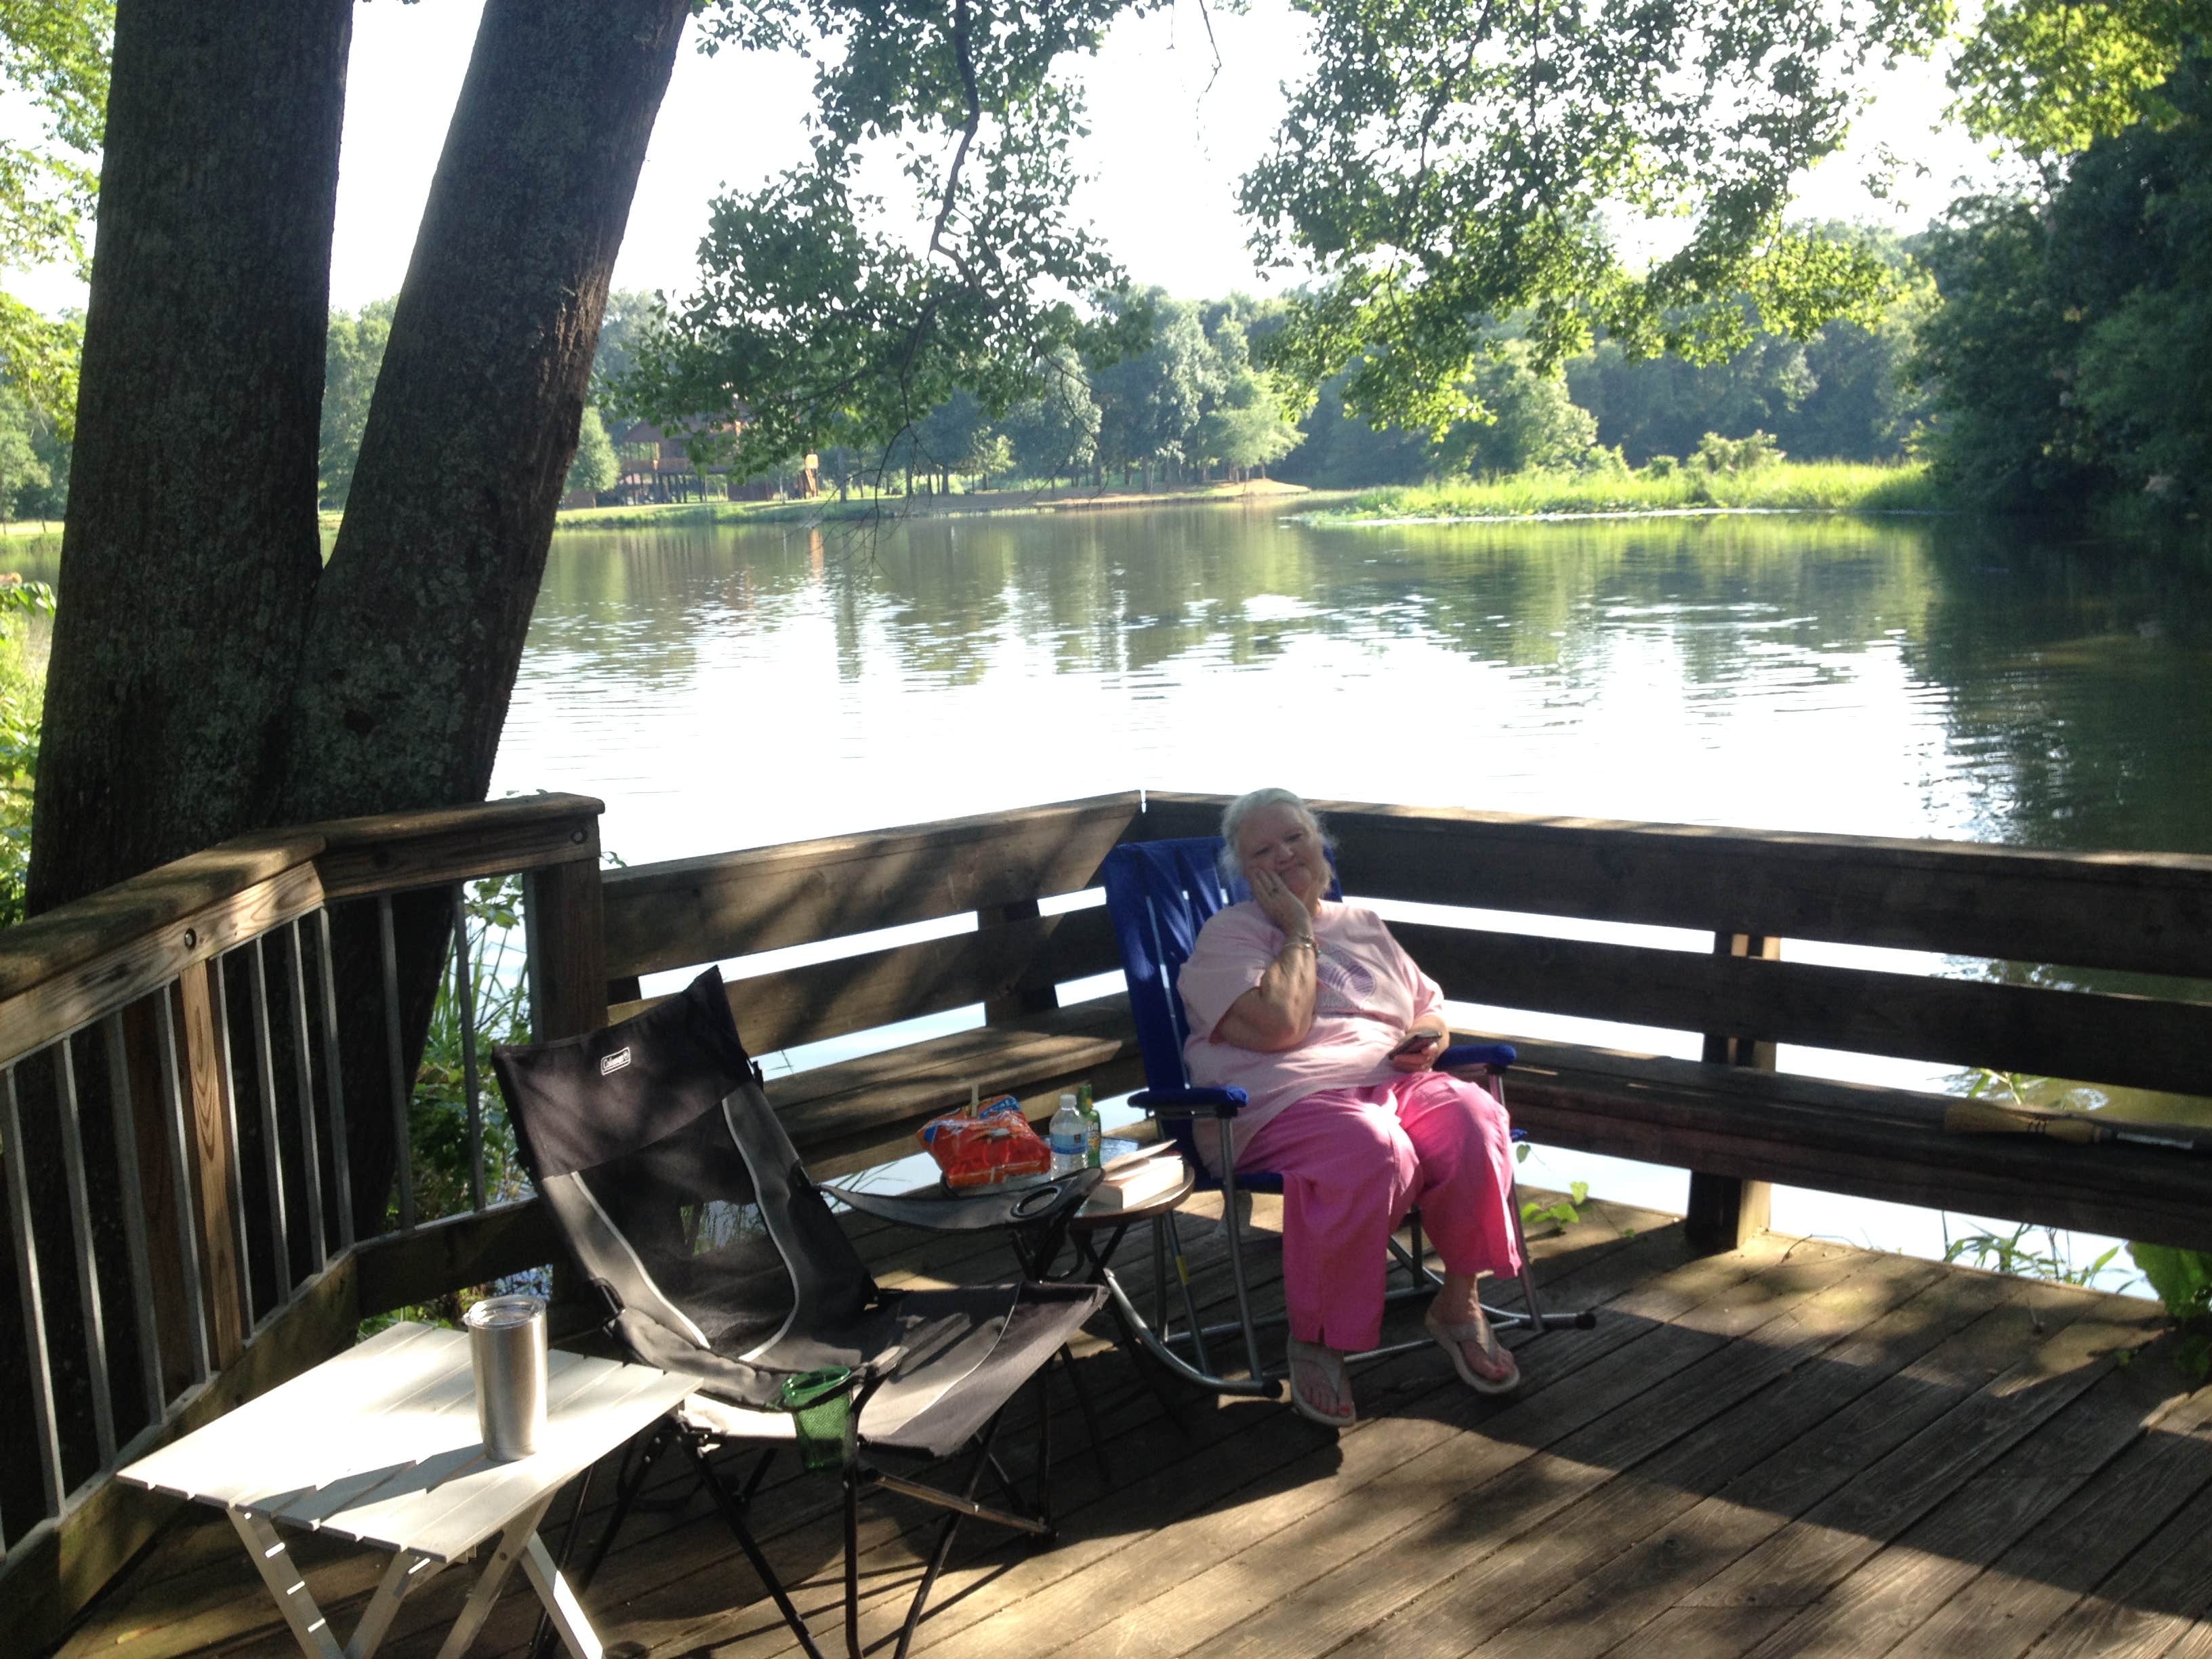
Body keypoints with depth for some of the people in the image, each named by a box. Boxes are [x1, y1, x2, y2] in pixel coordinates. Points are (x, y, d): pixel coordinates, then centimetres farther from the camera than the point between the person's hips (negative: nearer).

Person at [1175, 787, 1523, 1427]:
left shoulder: (1364, 925, 25)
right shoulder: (1227, 934, 6)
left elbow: (1431, 1008, 30)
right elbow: (1280, 1027, -11)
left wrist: (1428, 1036, 5)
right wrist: (1299, 931, -1)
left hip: (1395, 1081, 6)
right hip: (1289, 1100, -5)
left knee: (1472, 1118, -28)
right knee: (1373, 1153, -38)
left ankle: (1459, 1303, -11)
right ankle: (1316, 1342, -22)